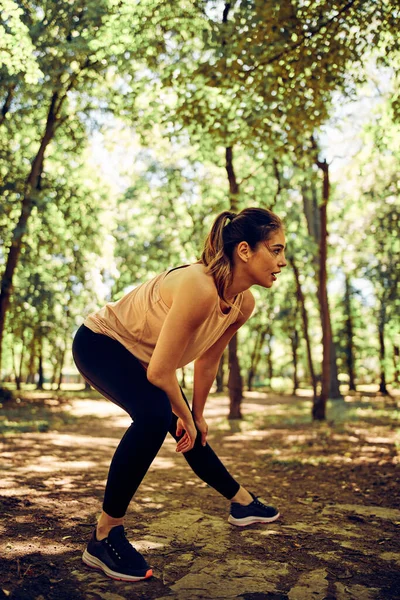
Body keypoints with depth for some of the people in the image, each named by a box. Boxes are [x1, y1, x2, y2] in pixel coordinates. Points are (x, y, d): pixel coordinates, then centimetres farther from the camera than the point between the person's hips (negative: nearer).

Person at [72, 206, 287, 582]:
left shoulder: (244, 304, -12)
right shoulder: (199, 289, -38)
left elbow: (207, 362, 2)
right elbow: (159, 371, -33)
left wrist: (197, 417, 11)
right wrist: (186, 417, -16)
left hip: (139, 354, 8)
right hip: (100, 343, -8)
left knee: (190, 434, 17)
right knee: (154, 415, -33)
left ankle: (242, 502, 39)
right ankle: (104, 537, -19)